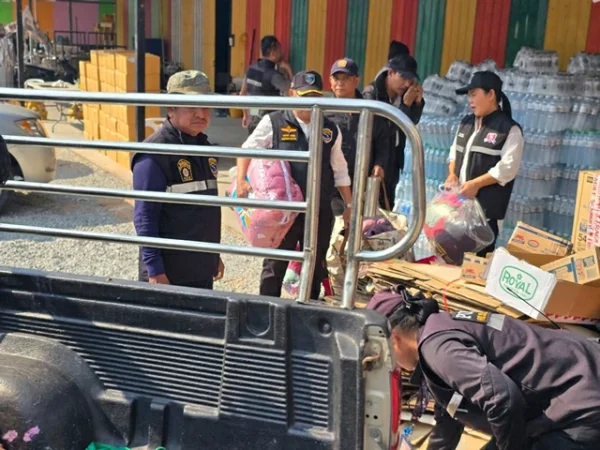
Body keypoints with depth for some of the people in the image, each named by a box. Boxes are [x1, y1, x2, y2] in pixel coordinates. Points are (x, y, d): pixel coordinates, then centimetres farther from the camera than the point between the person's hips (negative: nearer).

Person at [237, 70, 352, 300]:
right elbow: (247, 150, 3)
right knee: (275, 266, 5)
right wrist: (241, 180, -12)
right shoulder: (273, 122, -4)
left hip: (320, 212, 4)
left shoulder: (330, 129, 7)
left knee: (315, 268, 15)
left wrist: (348, 205, 14)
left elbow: (339, 171, 14)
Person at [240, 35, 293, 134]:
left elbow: (243, 93, 13)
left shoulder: (252, 68, 5)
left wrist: (245, 114, 23)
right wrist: (288, 70, -6)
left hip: (252, 120, 8)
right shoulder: (273, 74, -17)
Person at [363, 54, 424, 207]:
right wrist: (406, 105, -22)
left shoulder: (402, 92, 2)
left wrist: (418, 102, -5)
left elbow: (412, 122, 12)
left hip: (393, 159, 7)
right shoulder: (371, 93, -16)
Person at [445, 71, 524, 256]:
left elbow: (507, 167, -15)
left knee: (479, 255, -3)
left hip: (487, 207, -6)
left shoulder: (509, 129, -8)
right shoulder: (466, 123, 14)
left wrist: (476, 183, -20)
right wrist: (452, 174, 1)